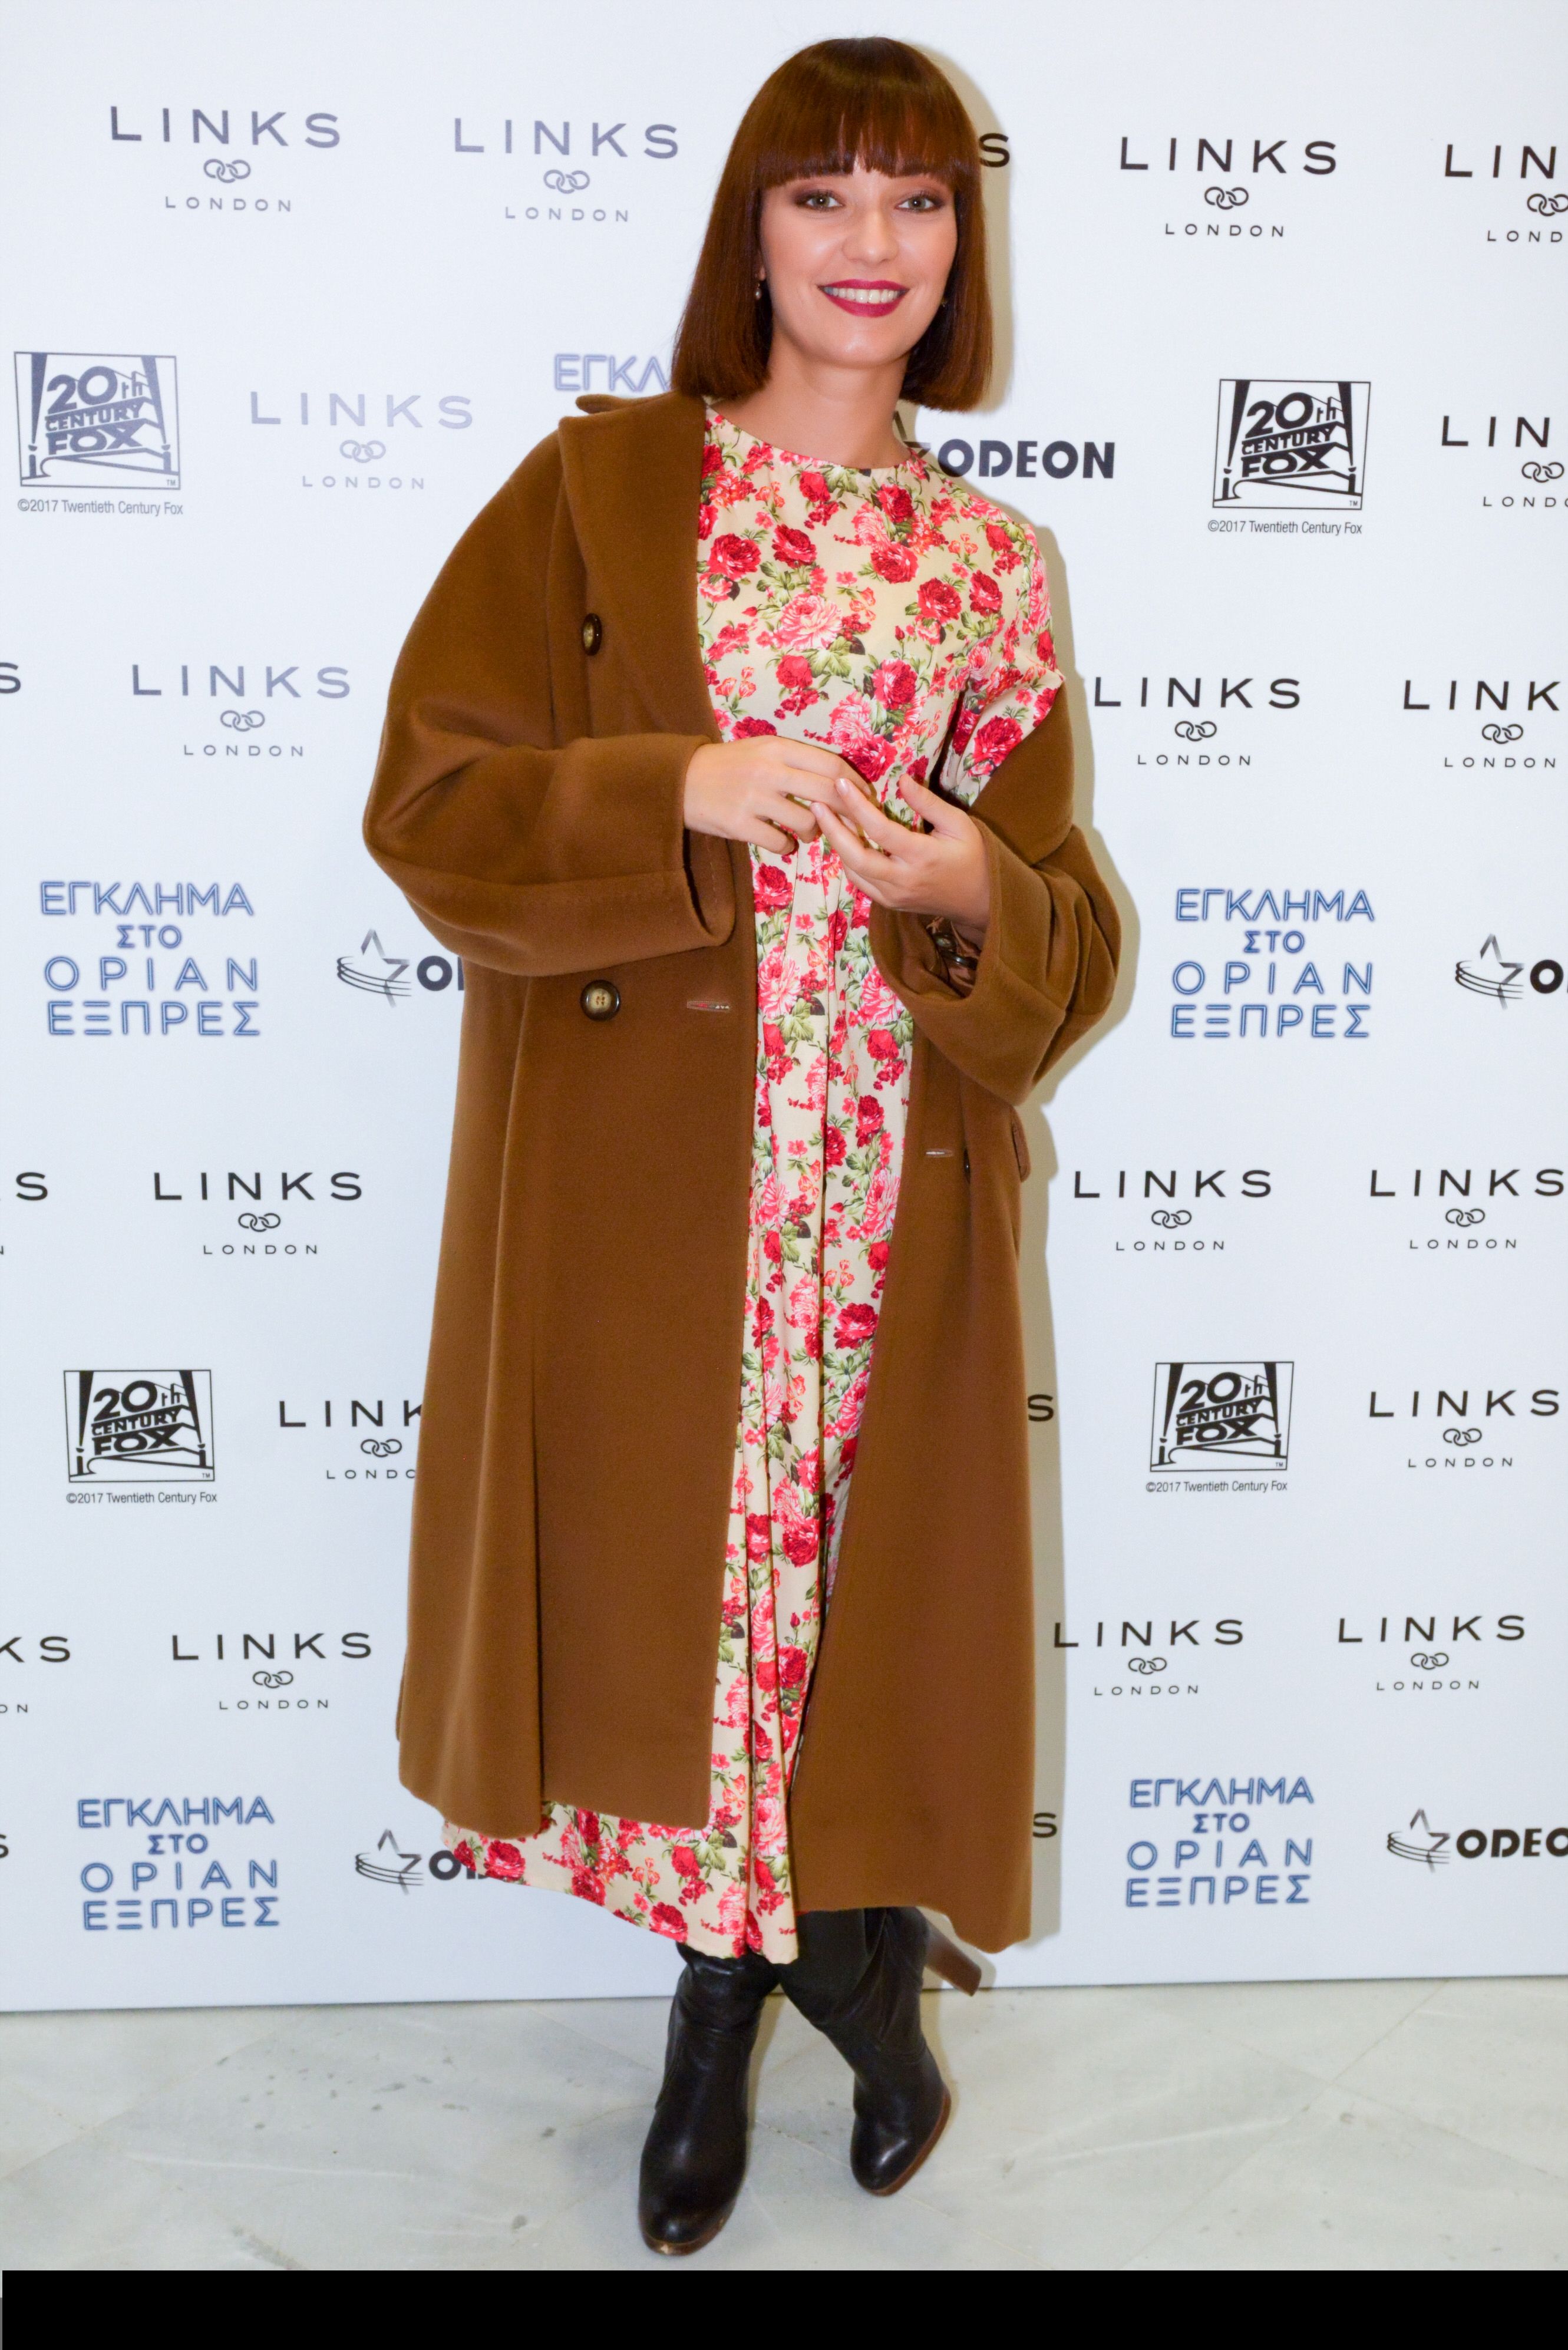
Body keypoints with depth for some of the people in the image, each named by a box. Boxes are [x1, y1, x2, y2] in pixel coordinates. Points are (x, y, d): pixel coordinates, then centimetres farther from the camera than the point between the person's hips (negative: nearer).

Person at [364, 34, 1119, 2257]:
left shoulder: (994, 568, 9)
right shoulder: (599, 488, 4)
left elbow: (1064, 942, 8)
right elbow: (431, 801, -3)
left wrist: (968, 888, -14)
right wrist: (688, 793, -17)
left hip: (885, 1196, 2)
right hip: (634, 1178, -1)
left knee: (851, 1571, 7)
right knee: (661, 1563, 5)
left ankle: (740, 1989, 33)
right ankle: (829, 1951, 31)